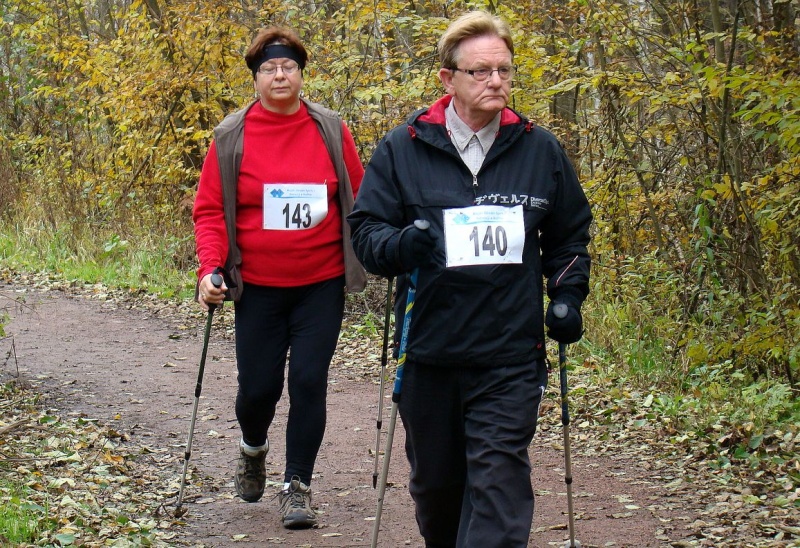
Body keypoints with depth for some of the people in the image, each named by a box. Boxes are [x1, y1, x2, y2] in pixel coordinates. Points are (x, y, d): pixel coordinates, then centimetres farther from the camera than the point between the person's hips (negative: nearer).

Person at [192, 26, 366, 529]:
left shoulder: (331, 131, 0)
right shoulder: (231, 138, -2)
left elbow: (358, 200, 7)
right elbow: (210, 210, 0)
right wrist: (210, 269, -12)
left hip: (322, 284, 0)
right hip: (258, 288, 0)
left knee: (309, 382, -4)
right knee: (258, 387, 5)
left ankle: (299, 485, 10)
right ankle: (253, 448, 38)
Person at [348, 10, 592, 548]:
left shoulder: (540, 150, 4)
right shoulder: (402, 149, 0)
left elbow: (571, 235, 17)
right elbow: (366, 228, 2)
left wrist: (567, 294, 2)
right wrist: (398, 246, -20)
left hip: (510, 360, -1)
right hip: (428, 352, 1)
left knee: (498, 482, -10)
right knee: (434, 482, 16)